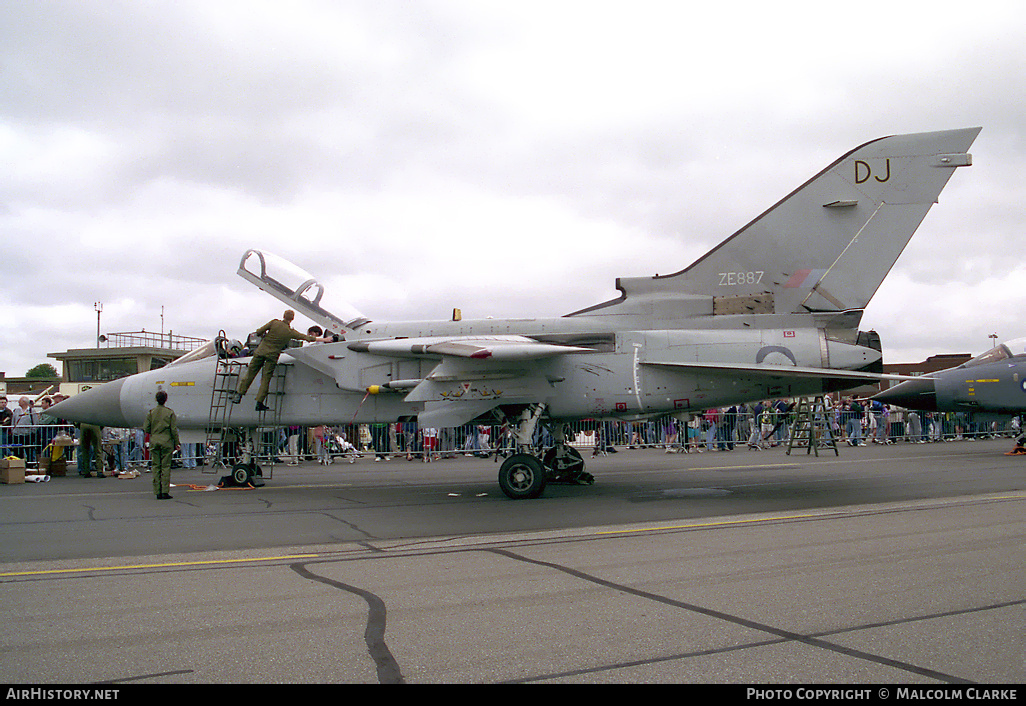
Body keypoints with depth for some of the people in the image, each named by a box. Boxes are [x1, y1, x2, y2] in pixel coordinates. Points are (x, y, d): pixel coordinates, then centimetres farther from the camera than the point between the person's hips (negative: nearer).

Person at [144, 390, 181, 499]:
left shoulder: (151, 412, 0)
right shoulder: (170, 412, -5)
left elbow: (146, 429, 0)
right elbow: (174, 429, -5)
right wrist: (176, 443, 4)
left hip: (154, 441, 2)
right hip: (167, 442, -2)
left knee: (156, 467, 7)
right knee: (166, 466, 1)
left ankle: (158, 492, 7)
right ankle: (165, 492, -2)